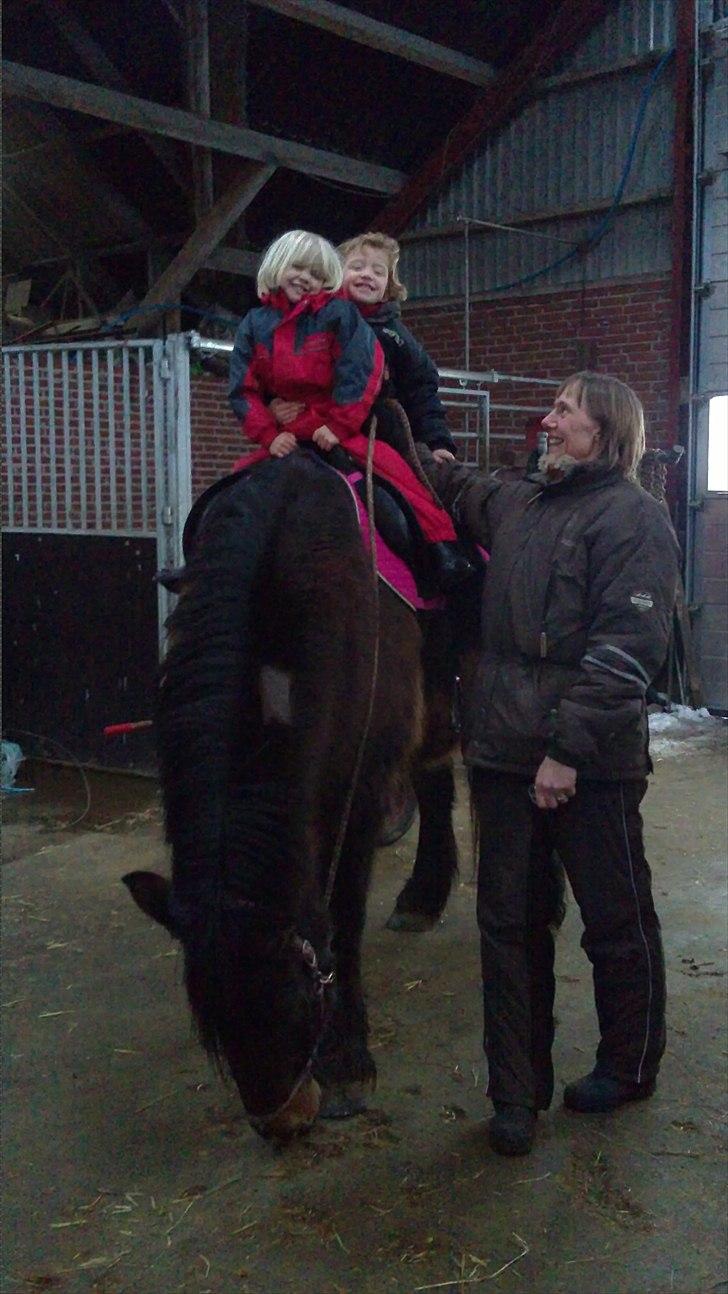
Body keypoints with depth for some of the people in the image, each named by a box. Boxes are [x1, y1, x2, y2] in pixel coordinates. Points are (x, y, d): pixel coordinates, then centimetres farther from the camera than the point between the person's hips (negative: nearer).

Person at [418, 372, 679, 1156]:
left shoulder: (633, 517, -8)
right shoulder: (516, 505, 14)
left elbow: (626, 651, -17)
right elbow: (447, 486, 34)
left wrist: (569, 750, -21)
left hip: (592, 766, -6)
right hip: (506, 754, 7)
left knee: (617, 922, 11)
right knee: (510, 922, 10)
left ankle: (629, 1067, 34)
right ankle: (516, 1092, 22)